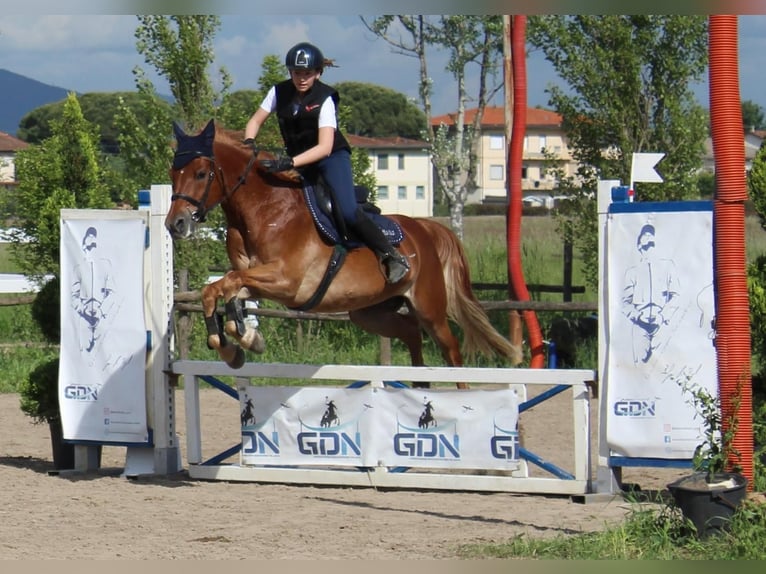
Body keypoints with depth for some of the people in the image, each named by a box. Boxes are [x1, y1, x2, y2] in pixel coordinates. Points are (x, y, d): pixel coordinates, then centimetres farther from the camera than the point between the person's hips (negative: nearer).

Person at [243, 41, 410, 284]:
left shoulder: (324, 99, -20)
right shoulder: (280, 92, -6)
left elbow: (325, 147, -28)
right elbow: (255, 121, 3)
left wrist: (289, 163, -39)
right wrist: (249, 144, -20)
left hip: (332, 158, -6)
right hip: (298, 161, 6)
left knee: (348, 211, -23)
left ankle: (391, 257, -14)